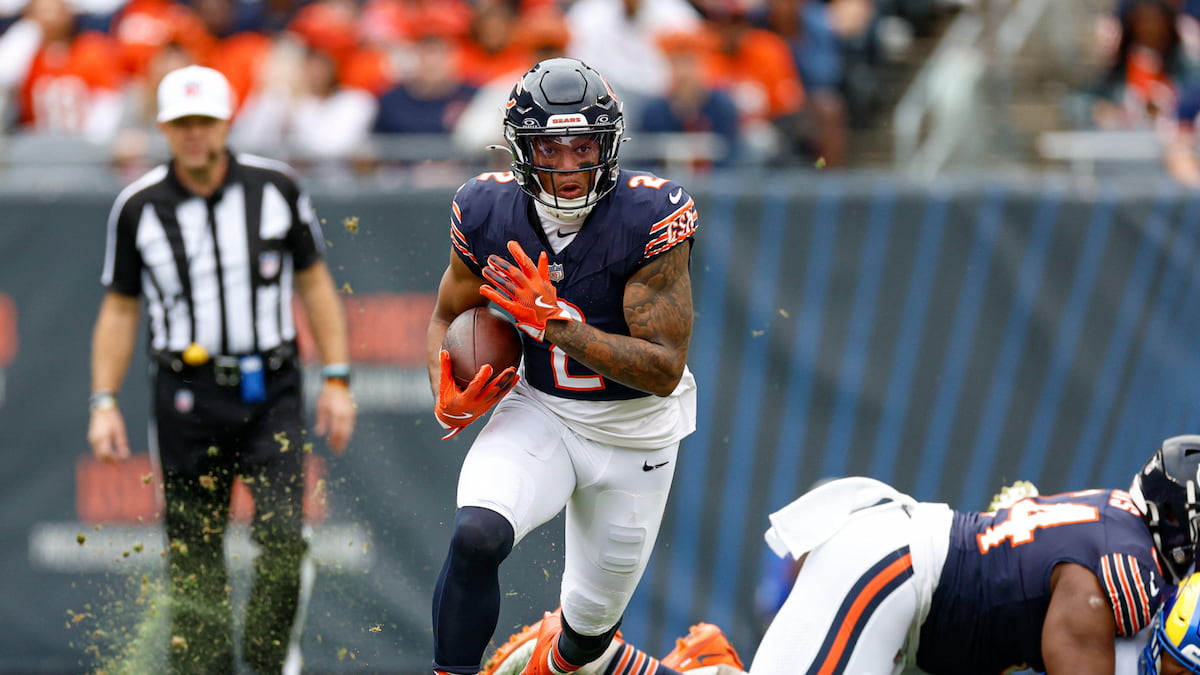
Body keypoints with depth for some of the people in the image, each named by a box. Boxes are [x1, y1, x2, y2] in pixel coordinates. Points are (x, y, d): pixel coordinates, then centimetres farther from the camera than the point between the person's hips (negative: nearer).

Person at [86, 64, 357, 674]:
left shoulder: (276, 188, 1)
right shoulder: (139, 207, 1)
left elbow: (315, 284, 9)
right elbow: (119, 309, 8)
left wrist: (337, 380, 4)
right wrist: (104, 403, 1)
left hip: (270, 393, 0)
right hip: (186, 395, 0)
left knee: (282, 534, -13)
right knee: (193, 555, 1)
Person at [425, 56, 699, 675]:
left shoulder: (651, 218, -24)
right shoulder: (489, 212, -14)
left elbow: (665, 369, -25)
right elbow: (448, 317, 5)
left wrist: (551, 321, -34)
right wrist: (451, 402, -15)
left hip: (635, 434, -1)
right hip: (539, 412, 1)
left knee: (591, 623, 15)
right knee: (477, 536, -31)